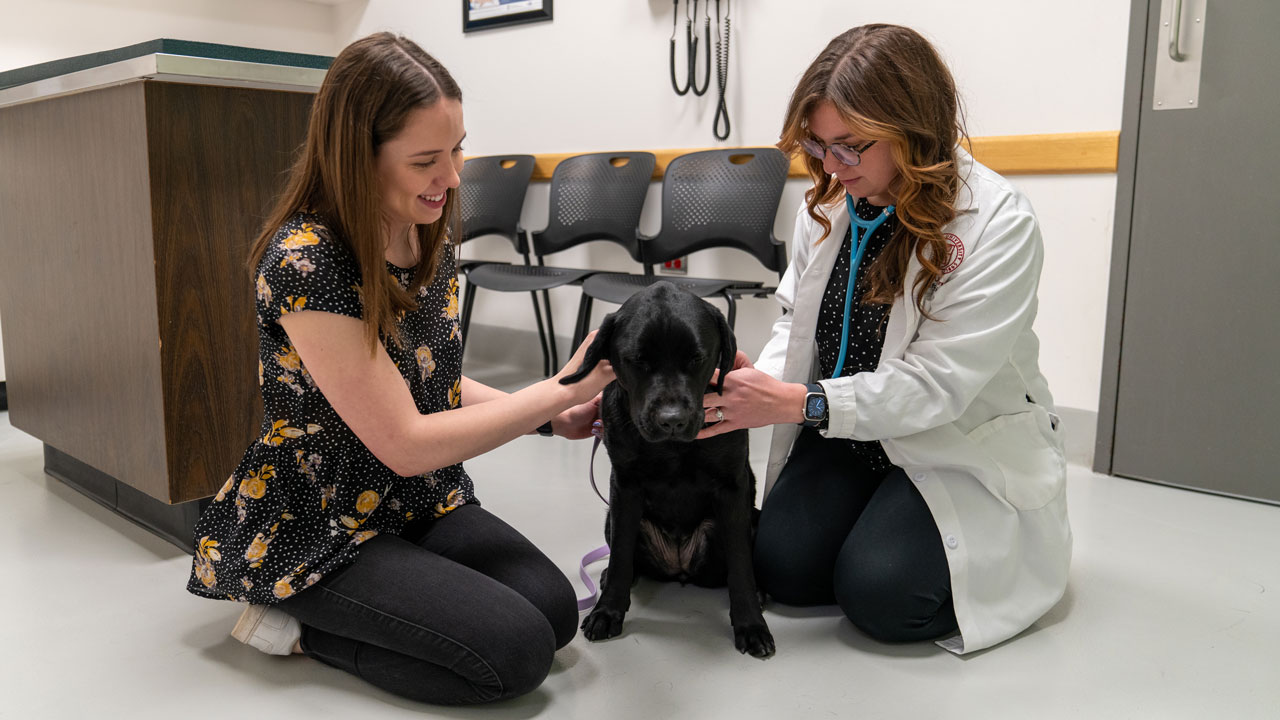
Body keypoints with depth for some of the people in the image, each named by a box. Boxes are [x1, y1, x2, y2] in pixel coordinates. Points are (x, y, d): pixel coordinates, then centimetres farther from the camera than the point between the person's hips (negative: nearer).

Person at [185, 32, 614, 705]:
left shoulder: (428, 232, 0)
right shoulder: (305, 262, -25)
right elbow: (404, 443, -24)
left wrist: (553, 417, -4)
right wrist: (565, 387, -19)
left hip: (419, 501, 8)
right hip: (317, 528, -8)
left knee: (555, 609, -9)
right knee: (516, 651, -18)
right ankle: (295, 621, 2)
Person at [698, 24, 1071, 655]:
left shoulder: (998, 223, -21)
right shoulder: (827, 204, -4)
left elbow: (937, 384, -26)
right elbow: (794, 319, 6)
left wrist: (801, 403, -32)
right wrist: (759, 385, -16)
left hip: (961, 447, -5)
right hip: (844, 436, 5)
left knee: (879, 593, -18)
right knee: (784, 568, -10)